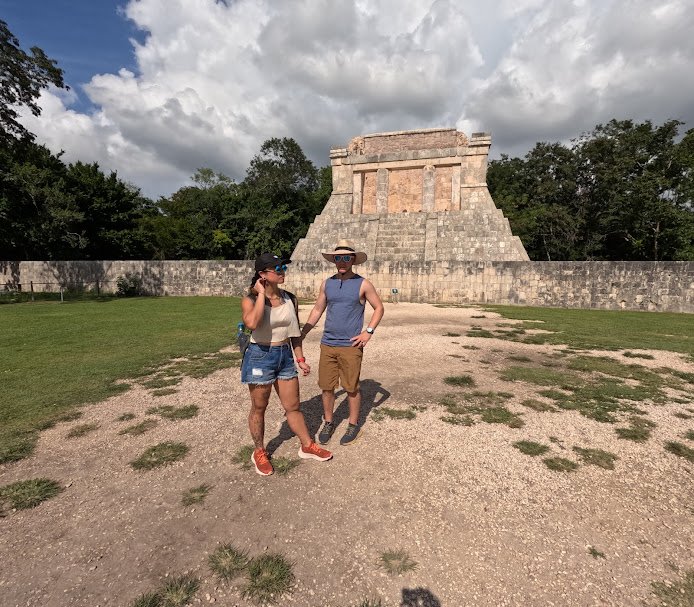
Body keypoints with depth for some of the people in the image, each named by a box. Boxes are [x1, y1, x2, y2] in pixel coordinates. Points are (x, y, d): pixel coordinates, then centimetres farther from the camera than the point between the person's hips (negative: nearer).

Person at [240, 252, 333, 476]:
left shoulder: (290, 299, 0)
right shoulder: (250, 300, -13)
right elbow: (252, 323, -36)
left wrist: (300, 359, 9)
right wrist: (261, 294, -25)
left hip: (285, 355, 4)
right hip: (260, 356, -4)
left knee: (293, 406, 14)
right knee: (259, 408, 12)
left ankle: (307, 446, 32)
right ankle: (259, 453, 33)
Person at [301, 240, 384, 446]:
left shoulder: (363, 284, -4)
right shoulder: (327, 284, 6)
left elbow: (379, 308, 3)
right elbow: (317, 310, 13)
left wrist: (368, 331, -8)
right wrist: (301, 334, 10)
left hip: (350, 346, -3)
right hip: (327, 344, 4)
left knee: (351, 388, 7)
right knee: (326, 387, 9)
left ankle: (353, 425, 26)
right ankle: (328, 423, 29)